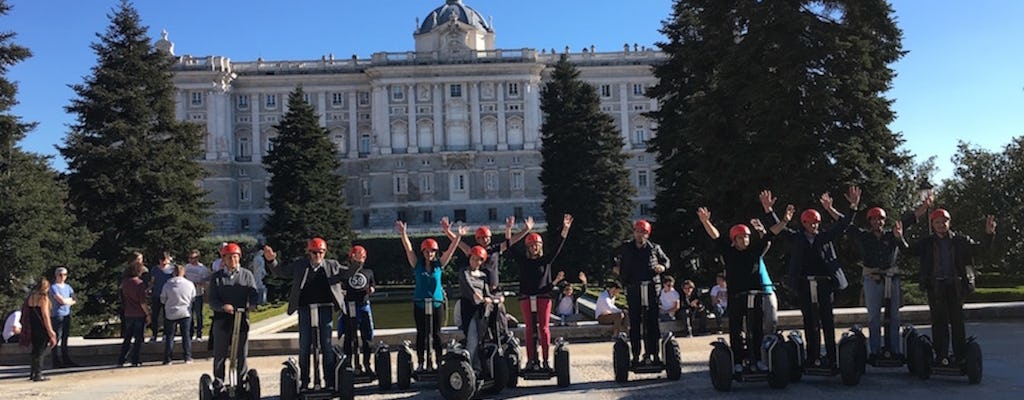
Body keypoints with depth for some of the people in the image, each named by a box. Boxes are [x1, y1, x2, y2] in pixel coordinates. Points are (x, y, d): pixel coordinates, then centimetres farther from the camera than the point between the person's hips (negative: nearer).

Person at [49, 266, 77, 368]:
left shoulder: (68, 287, 16)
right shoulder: (53, 287, -5)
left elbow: (74, 300, 12)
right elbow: (62, 300, -14)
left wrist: (66, 301, -4)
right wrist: (70, 300, 4)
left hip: (67, 315, 7)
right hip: (57, 315, -7)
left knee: (65, 338, 12)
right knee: (57, 339, -5)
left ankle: (66, 360, 18)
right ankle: (57, 362, -2)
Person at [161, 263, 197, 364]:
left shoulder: (167, 284, -7)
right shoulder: (189, 284, -7)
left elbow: (162, 300, 2)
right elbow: (193, 298, 5)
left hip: (171, 313, 0)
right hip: (185, 313, 0)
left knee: (169, 336, 7)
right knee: (186, 335, 7)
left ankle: (167, 359, 7)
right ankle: (187, 358, 6)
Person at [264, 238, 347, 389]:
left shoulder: (333, 265, 8)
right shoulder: (299, 266, 8)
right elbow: (280, 271, 12)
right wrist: (271, 260, -4)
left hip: (325, 309, -1)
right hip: (305, 309, 1)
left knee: (326, 345, 2)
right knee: (304, 346, 5)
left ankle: (330, 381, 9)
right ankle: (303, 382, 15)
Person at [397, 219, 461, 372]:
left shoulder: (439, 264, 2)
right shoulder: (417, 265, 0)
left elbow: (451, 250, -4)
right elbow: (408, 249, -10)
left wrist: (459, 236, -14)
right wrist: (403, 234, -21)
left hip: (437, 303, 0)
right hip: (420, 304, 0)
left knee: (436, 334, 4)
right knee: (421, 334, 5)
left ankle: (438, 362, 9)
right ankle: (421, 363, 10)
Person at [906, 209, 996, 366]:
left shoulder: (959, 240, 5)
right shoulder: (927, 243, 6)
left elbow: (981, 249, 5)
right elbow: (909, 251, 3)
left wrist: (989, 234, -10)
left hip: (955, 285, 0)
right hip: (935, 286, 0)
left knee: (957, 320, 1)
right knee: (938, 321, 1)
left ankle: (960, 355, 8)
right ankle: (941, 355, 7)